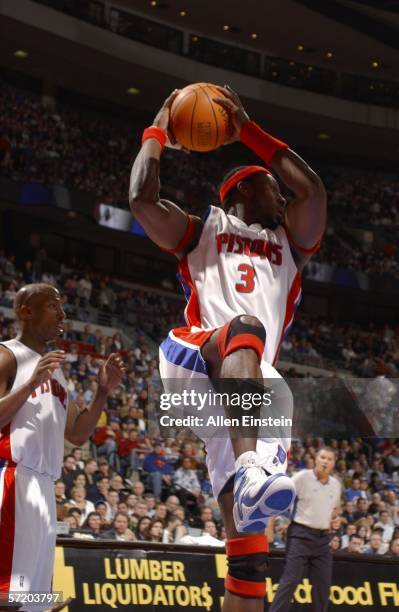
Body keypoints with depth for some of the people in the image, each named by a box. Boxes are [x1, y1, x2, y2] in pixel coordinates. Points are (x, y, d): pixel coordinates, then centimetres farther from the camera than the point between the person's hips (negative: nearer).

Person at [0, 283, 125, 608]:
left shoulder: (55, 369, 22)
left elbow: (77, 435, 21)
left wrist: (103, 392, 9)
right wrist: (32, 383, -22)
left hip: (44, 486, 9)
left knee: (34, 591, 9)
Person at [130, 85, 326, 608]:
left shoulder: (289, 242, 32)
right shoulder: (204, 231, 25)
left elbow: (313, 190, 13)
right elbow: (141, 198, 8)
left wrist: (248, 131, 16)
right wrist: (157, 132, 20)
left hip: (250, 381, 4)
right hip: (193, 353, -4)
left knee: (248, 538, -8)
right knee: (245, 328, -41)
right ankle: (250, 469, -64)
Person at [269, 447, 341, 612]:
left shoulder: (336, 485, 10)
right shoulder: (302, 477, -6)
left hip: (322, 538, 6)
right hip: (300, 535, -6)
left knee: (323, 584, 5)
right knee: (290, 580, -13)